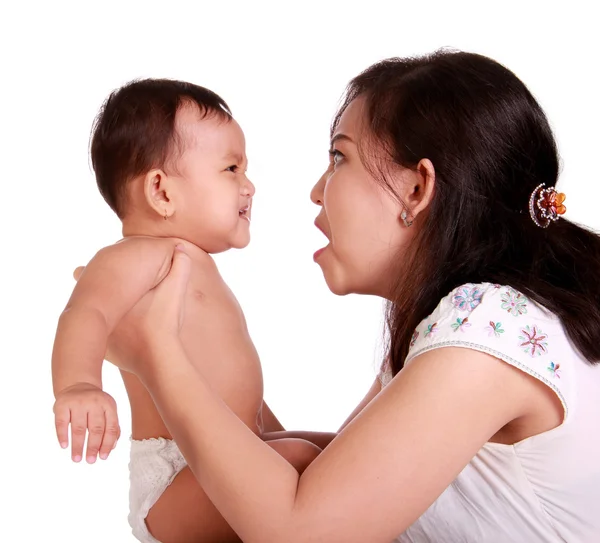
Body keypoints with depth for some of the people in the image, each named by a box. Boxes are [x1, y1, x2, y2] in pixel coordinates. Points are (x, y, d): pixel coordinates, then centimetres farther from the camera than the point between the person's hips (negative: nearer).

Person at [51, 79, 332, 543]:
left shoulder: (193, 266, 19)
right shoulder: (138, 257, -12)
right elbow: (86, 315, -33)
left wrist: (274, 437, 27)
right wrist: (78, 387, -52)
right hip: (174, 475, -10)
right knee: (299, 461, -30)